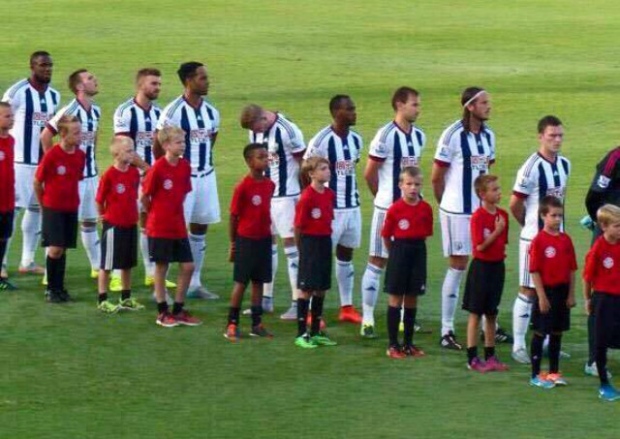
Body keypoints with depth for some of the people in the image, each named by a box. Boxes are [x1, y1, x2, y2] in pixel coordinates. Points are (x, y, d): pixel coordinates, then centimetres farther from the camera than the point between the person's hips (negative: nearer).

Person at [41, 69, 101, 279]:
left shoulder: (96, 111, 7)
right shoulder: (69, 111, -18)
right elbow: (45, 136, -15)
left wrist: (93, 162, 13)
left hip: (91, 173, 8)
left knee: (90, 221, 17)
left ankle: (97, 267, 26)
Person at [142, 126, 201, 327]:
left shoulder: (185, 166, 1)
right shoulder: (158, 168, -16)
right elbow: (145, 197, -7)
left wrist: (173, 212, 10)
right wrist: (155, 214, 5)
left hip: (178, 226, 6)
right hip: (159, 227, -6)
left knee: (188, 266, 5)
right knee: (161, 267, 4)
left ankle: (178, 310, 17)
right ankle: (162, 312, 14)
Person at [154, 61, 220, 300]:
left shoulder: (211, 112, 7)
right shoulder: (174, 112, -14)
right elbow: (158, 148, -10)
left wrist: (204, 162, 12)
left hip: (206, 175, 7)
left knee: (200, 229, 12)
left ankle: (195, 284, 21)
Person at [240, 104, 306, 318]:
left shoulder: (287, 131, -17)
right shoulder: (255, 132, 4)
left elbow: (304, 163, -10)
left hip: (286, 195, -7)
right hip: (264, 194, 7)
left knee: (291, 244, -4)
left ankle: (297, 303, -1)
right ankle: (266, 299, 18)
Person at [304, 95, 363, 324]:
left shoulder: (356, 140, 7)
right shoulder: (321, 141, -15)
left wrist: (353, 194, 12)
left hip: (352, 207, 7)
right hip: (330, 208, -7)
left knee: (346, 255, 13)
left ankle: (347, 307, 20)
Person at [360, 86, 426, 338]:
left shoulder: (419, 137, 8)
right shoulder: (385, 136, -13)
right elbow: (369, 174, -7)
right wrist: (385, 197, 5)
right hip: (387, 209, -6)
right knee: (378, 262, -1)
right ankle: (367, 319, 3)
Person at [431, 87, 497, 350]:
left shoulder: (488, 135, 8)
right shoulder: (453, 135, -13)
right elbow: (436, 177, -7)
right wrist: (448, 203, 4)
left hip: (482, 208, 6)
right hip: (457, 210, -6)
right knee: (458, 267, -3)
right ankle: (446, 331, 5)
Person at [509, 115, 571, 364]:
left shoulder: (565, 165, 6)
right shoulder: (531, 168, -17)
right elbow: (515, 205, -11)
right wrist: (531, 224, 3)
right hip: (534, 238, -7)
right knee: (528, 290, -2)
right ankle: (518, 346, 4)